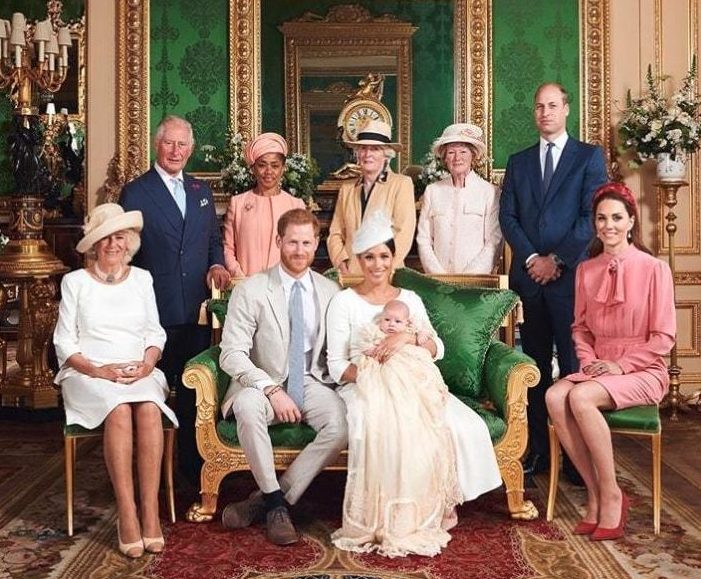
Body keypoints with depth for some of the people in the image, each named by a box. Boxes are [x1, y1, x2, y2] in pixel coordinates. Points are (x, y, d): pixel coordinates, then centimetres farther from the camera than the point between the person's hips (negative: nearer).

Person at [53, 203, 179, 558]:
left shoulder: (142, 278, 14)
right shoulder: (75, 282, 7)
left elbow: (155, 333, 13)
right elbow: (64, 342, 3)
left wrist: (147, 362, -8)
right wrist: (99, 370, -13)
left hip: (140, 373, 2)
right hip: (89, 375, -2)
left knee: (149, 409, -32)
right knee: (120, 410, -34)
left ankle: (150, 512, -29)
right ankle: (127, 514, -29)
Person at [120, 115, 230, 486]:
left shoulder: (201, 190, 15)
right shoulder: (135, 193, -1)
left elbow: (214, 239, 20)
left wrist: (217, 264, -1)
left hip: (197, 308, 4)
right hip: (155, 310, -4)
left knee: (193, 390, 10)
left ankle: (192, 463, 23)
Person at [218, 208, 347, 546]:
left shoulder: (330, 291, 7)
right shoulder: (250, 290, -4)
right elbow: (231, 353, -11)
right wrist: (272, 389, -23)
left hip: (312, 383, 3)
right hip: (263, 384, -2)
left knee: (342, 424, -28)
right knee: (247, 406, -37)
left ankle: (263, 500, -15)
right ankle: (276, 504, -17)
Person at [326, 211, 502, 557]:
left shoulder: (410, 300, 15)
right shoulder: (344, 302, 5)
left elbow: (437, 349, 3)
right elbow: (336, 366, -1)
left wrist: (407, 337, -17)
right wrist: (370, 371, -20)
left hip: (413, 386, 4)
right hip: (364, 388, -3)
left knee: (466, 427, -23)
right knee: (379, 431, -38)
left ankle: (438, 504, -5)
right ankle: (382, 519, -19)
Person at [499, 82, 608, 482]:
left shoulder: (589, 156, 5)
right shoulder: (518, 162, 16)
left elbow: (591, 216, -4)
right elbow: (508, 217, 8)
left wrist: (557, 259, -10)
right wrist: (530, 258, -6)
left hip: (570, 275, -3)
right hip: (529, 276, 4)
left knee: (574, 365, -2)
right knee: (536, 366, 7)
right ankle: (538, 451, 13)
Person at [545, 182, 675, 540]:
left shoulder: (654, 269, -6)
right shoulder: (586, 270, 9)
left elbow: (664, 337, -6)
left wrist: (620, 364, -14)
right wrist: (589, 360, -3)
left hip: (642, 371, -4)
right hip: (598, 368, 5)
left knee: (581, 398, -32)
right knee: (554, 397, -27)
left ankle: (611, 495, -16)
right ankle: (595, 493, -16)